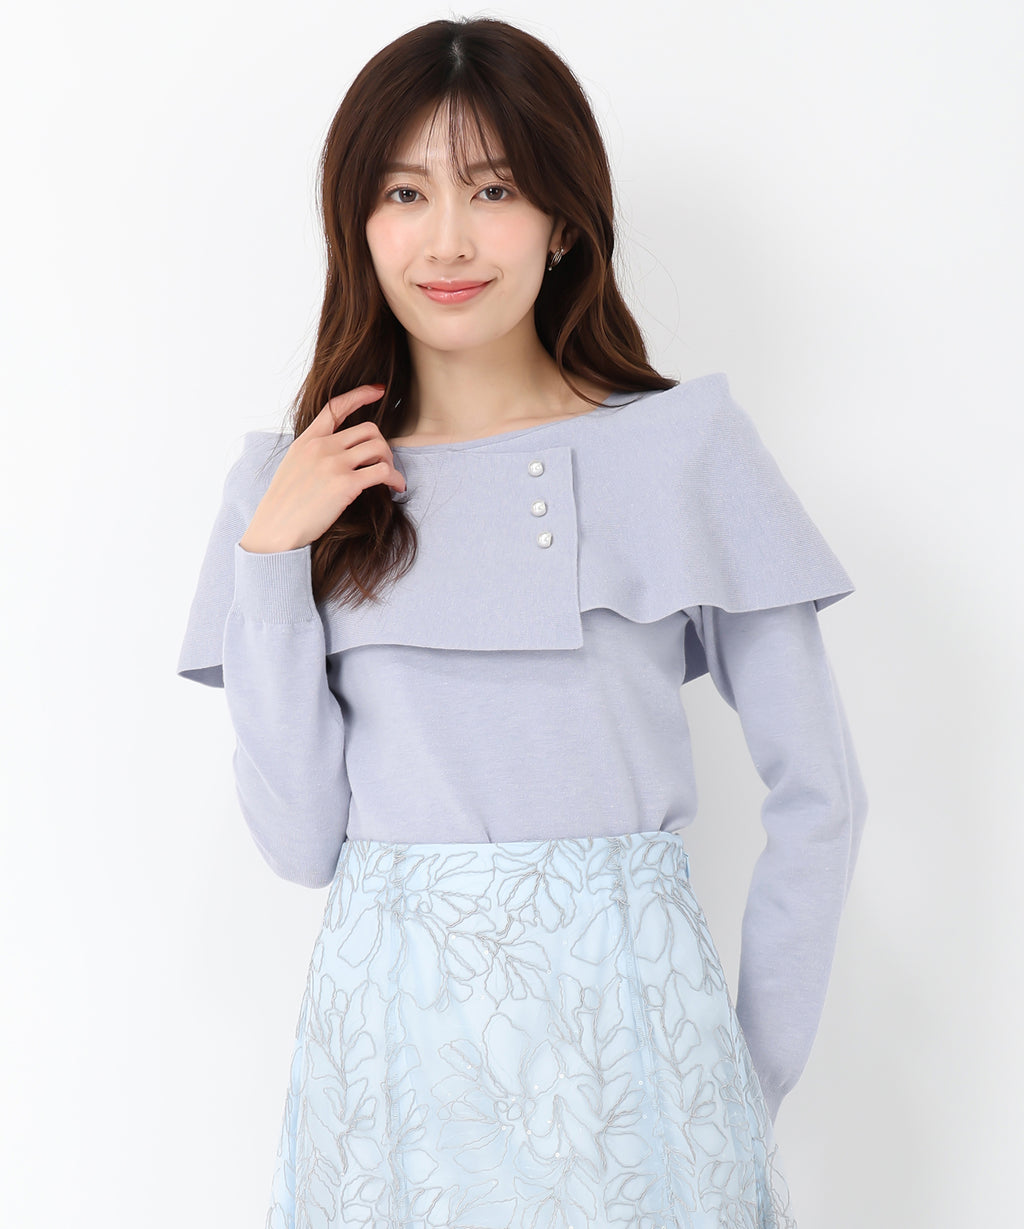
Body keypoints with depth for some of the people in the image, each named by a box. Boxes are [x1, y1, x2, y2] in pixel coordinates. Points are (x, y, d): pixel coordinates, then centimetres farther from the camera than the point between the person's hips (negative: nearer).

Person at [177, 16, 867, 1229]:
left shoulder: (687, 445, -5)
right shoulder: (294, 486, 3)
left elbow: (817, 795, -2)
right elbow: (301, 837, -3)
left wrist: (750, 1087, -2)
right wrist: (269, 555, -9)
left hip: (624, 1017, -1)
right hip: (391, 1032, 2)